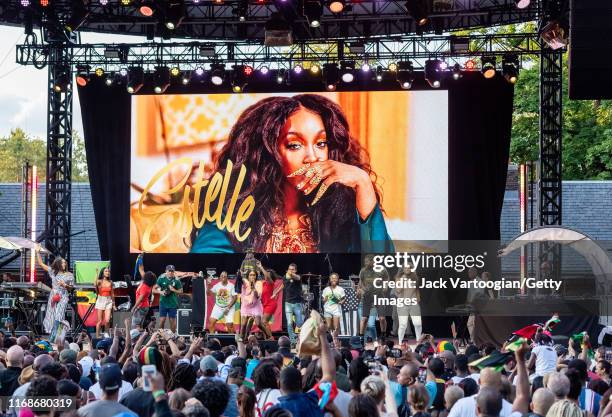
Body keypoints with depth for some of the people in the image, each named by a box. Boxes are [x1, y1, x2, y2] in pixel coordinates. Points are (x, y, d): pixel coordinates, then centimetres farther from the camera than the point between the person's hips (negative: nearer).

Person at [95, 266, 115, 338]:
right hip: (100, 301, -2)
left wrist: (113, 304, 16)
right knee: (100, 321, -1)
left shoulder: (110, 282, 8)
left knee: (107, 320, -11)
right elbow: (96, 284, -27)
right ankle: (97, 336, 9)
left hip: (108, 301, 2)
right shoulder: (99, 281, -2)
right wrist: (97, 275, -35)